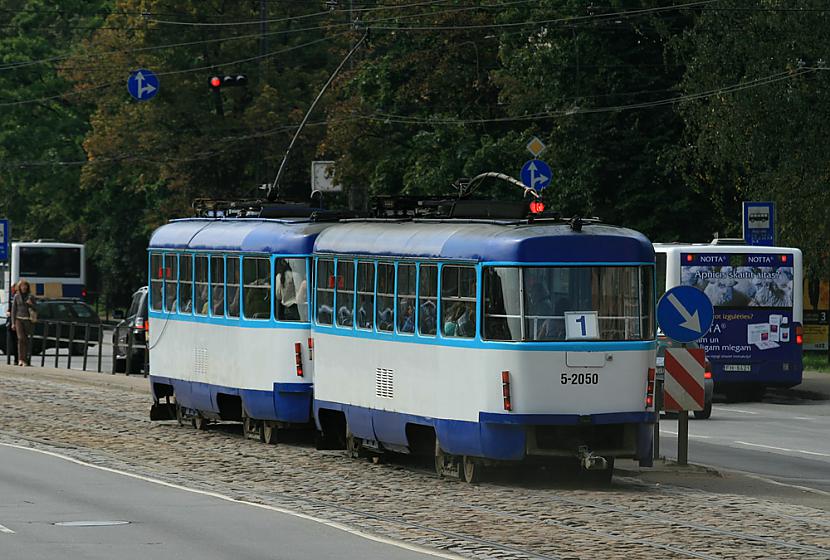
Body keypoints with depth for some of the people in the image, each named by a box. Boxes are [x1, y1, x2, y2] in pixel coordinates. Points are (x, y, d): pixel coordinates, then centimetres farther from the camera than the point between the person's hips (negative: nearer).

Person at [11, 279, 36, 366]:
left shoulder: (31, 296, 4)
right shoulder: (16, 297, 5)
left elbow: (35, 309, 8)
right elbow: (13, 310, 5)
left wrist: (31, 304, -14)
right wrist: (13, 323, 0)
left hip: (28, 320, 1)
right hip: (19, 320, -1)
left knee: (26, 340, 1)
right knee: (21, 338, -15)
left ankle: (25, 360, 7)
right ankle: (20, 359, -17)